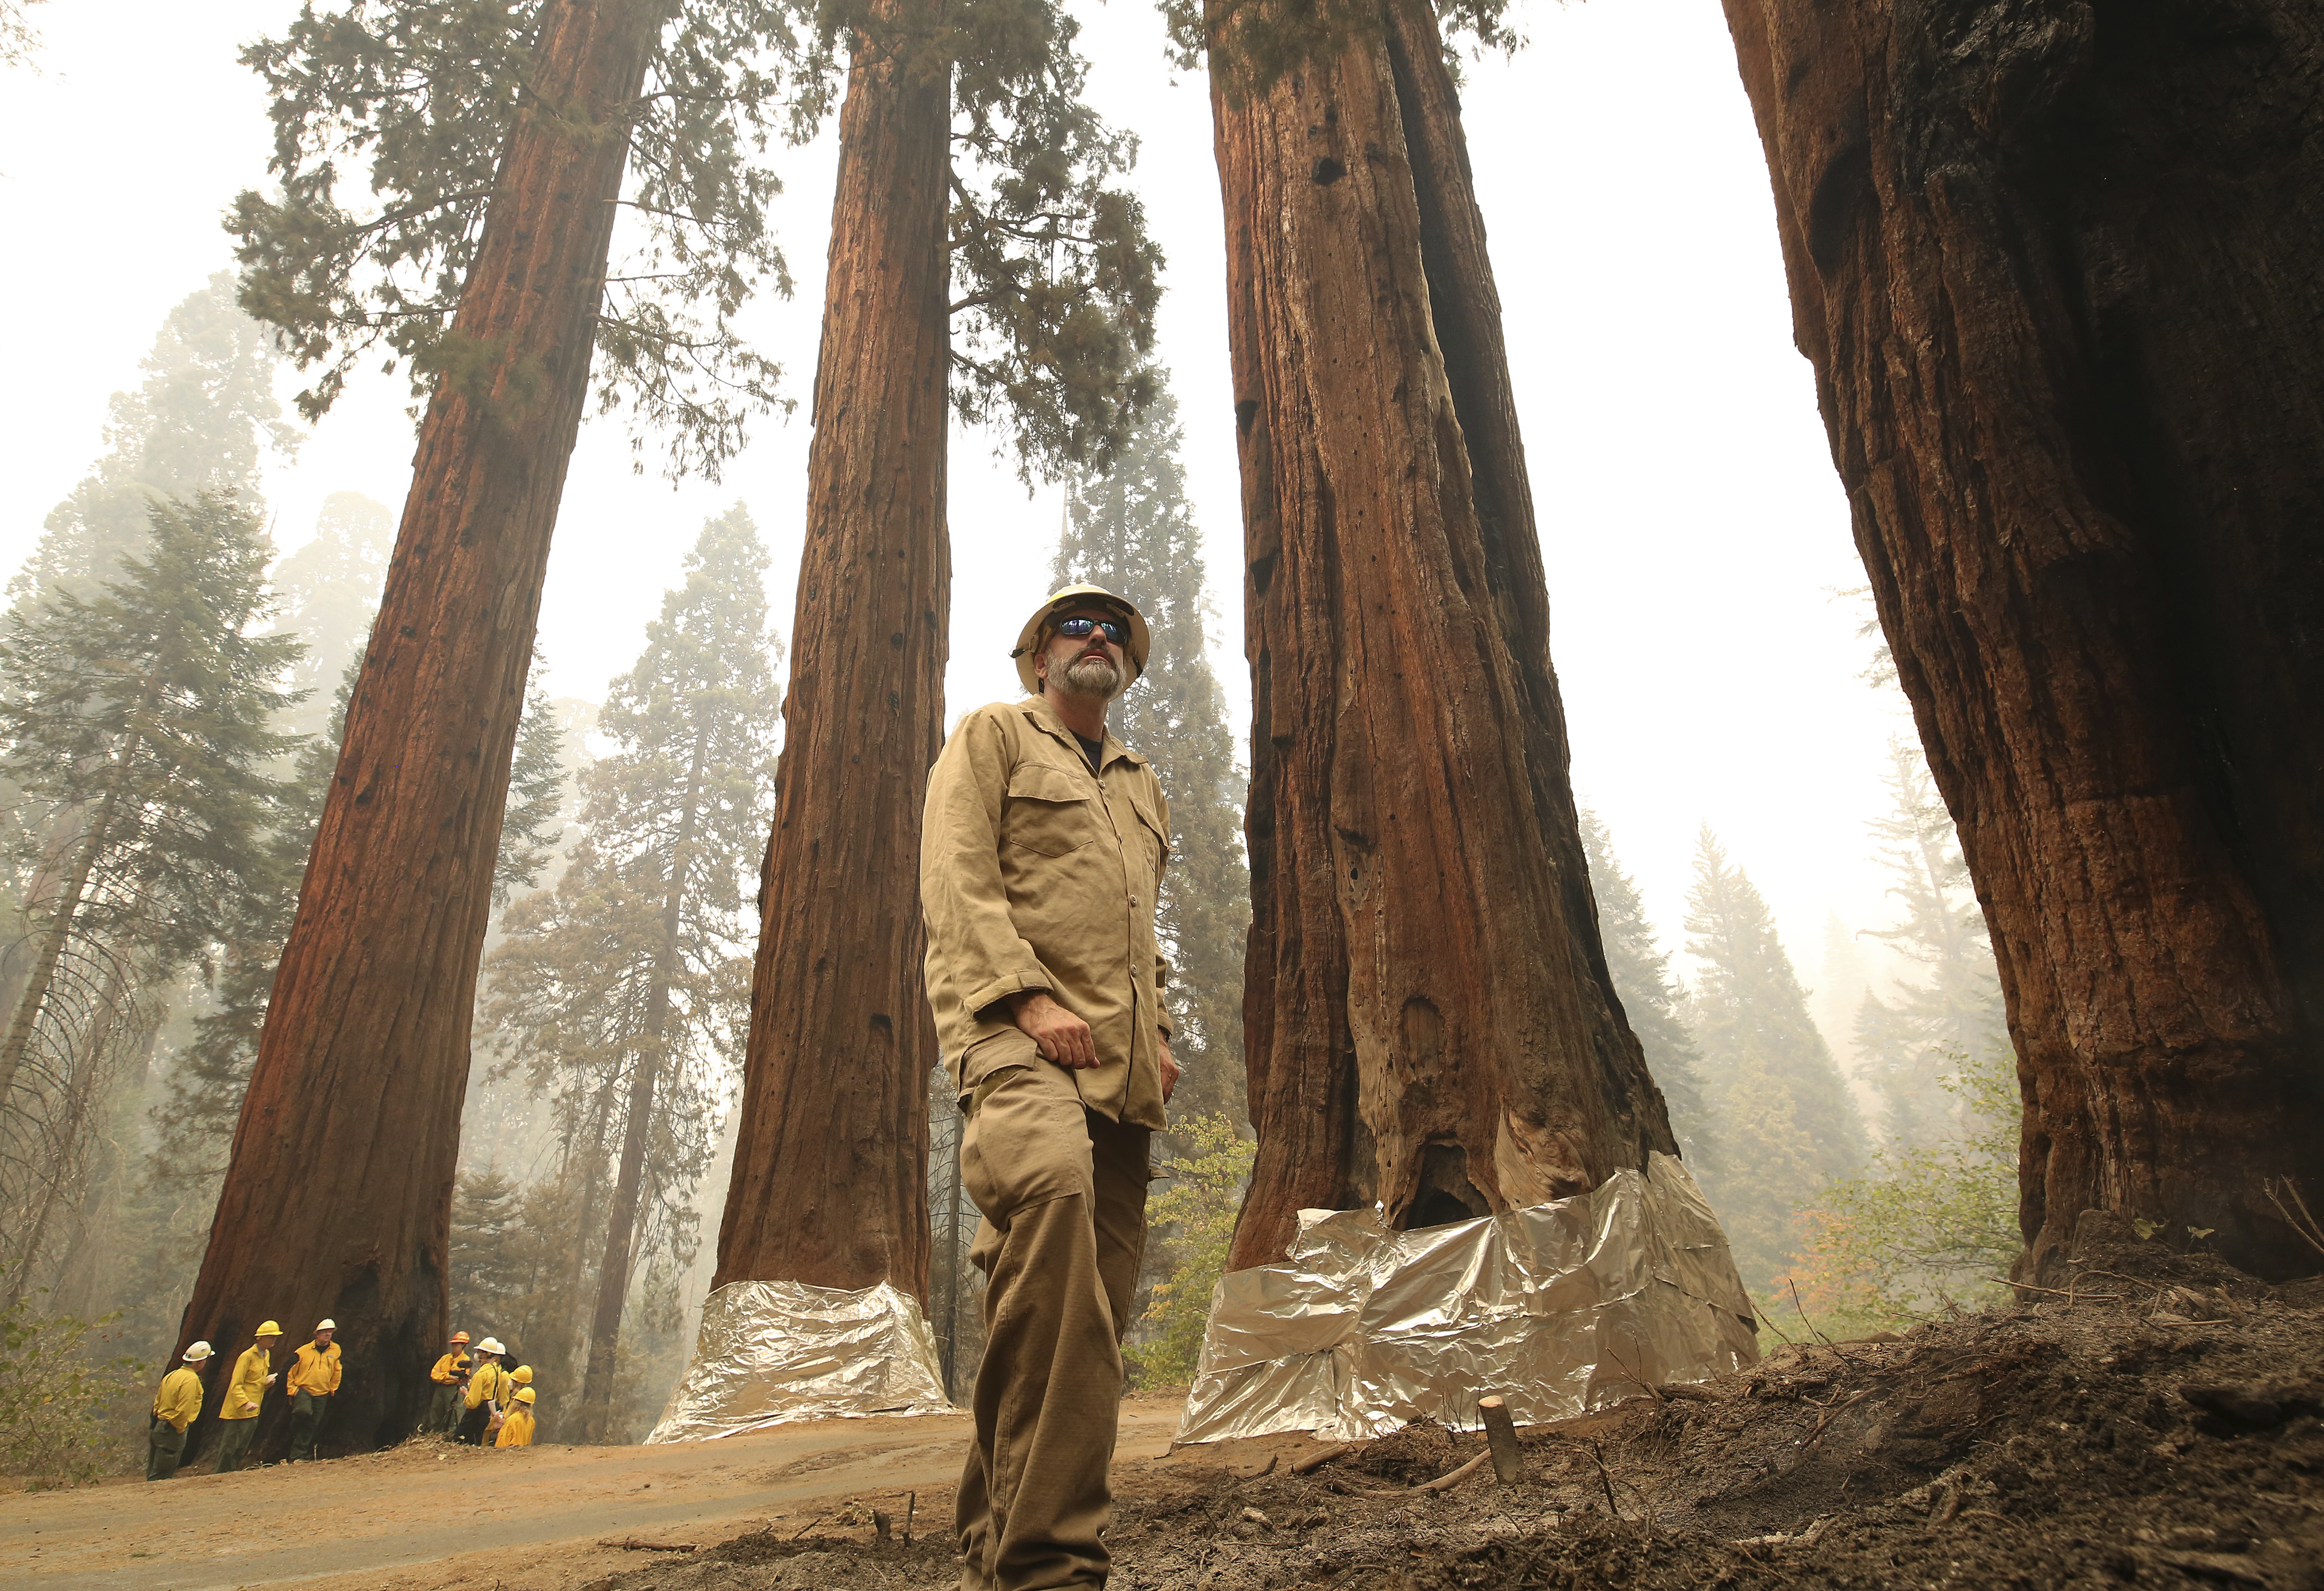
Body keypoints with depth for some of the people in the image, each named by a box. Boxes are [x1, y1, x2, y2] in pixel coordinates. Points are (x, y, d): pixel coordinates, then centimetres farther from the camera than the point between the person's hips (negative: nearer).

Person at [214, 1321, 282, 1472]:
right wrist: (245, 1403, -30)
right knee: (228, 1448, -2)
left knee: (242, 1449, 13)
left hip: (253, 1412, 8)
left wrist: (267, 1382, 1)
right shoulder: (247, 1356, -15)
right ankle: (221, 1476, 7)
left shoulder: (266, 1355, 11)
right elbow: (236, 1385, -18)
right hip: (237, 1412, -8)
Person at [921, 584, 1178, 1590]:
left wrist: (1157, 1036, 14)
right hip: (1014, 1032, -7)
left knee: (1092, 1294, 0)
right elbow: (955, 876, -2)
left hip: (1119, 1064, 7)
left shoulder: (1142, 788, 30)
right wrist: (1028, 995, -15)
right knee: (1052, 1184, -36)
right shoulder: (993, 736, 12)